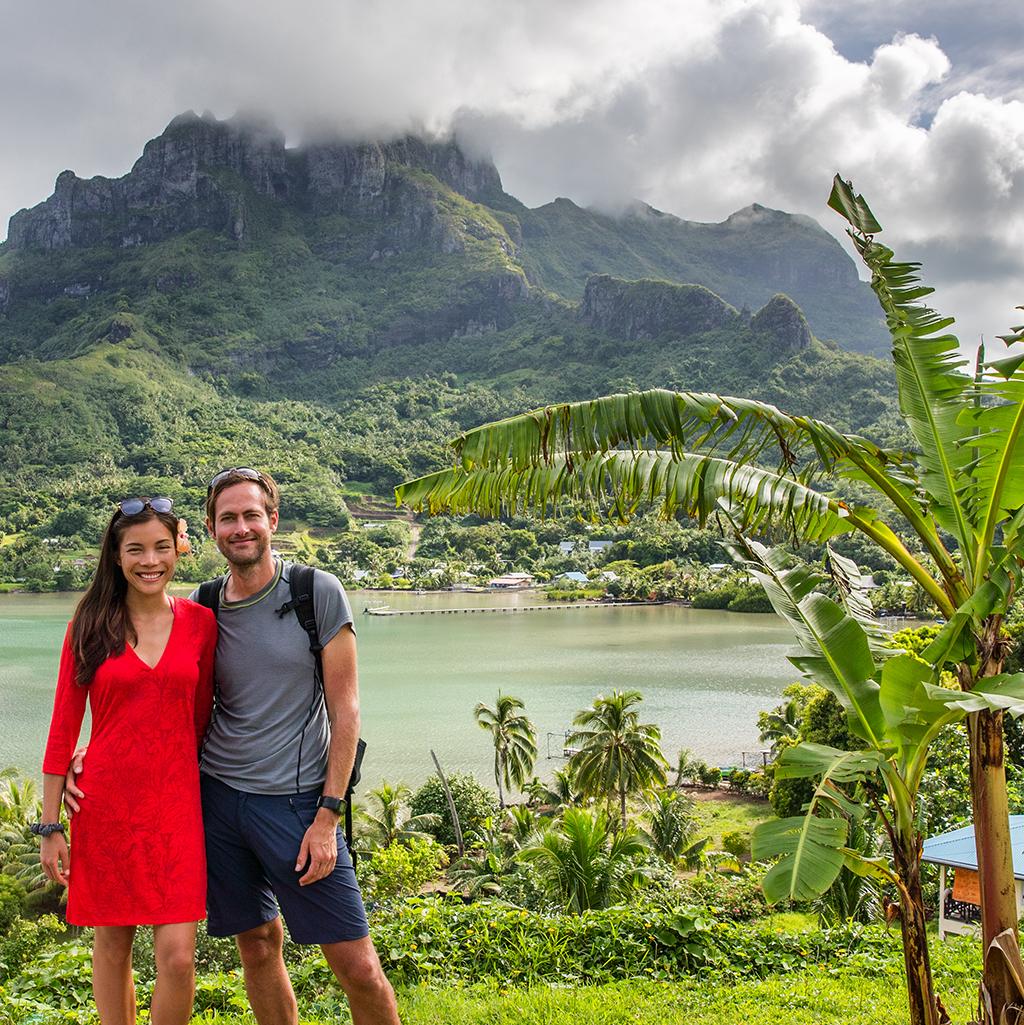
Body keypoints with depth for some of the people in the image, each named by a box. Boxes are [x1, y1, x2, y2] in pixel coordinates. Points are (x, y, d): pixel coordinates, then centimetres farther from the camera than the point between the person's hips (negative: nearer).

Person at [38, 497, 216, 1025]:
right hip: (105, 804, 0)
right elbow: (64, 727, 1)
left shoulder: (200, 622, 1)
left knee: (177, 957, -5)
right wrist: (50, 826, 1)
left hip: (174, 805, 0)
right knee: (112, 945, 11)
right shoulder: (91, 625, -1)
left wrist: (204, 803, 10)